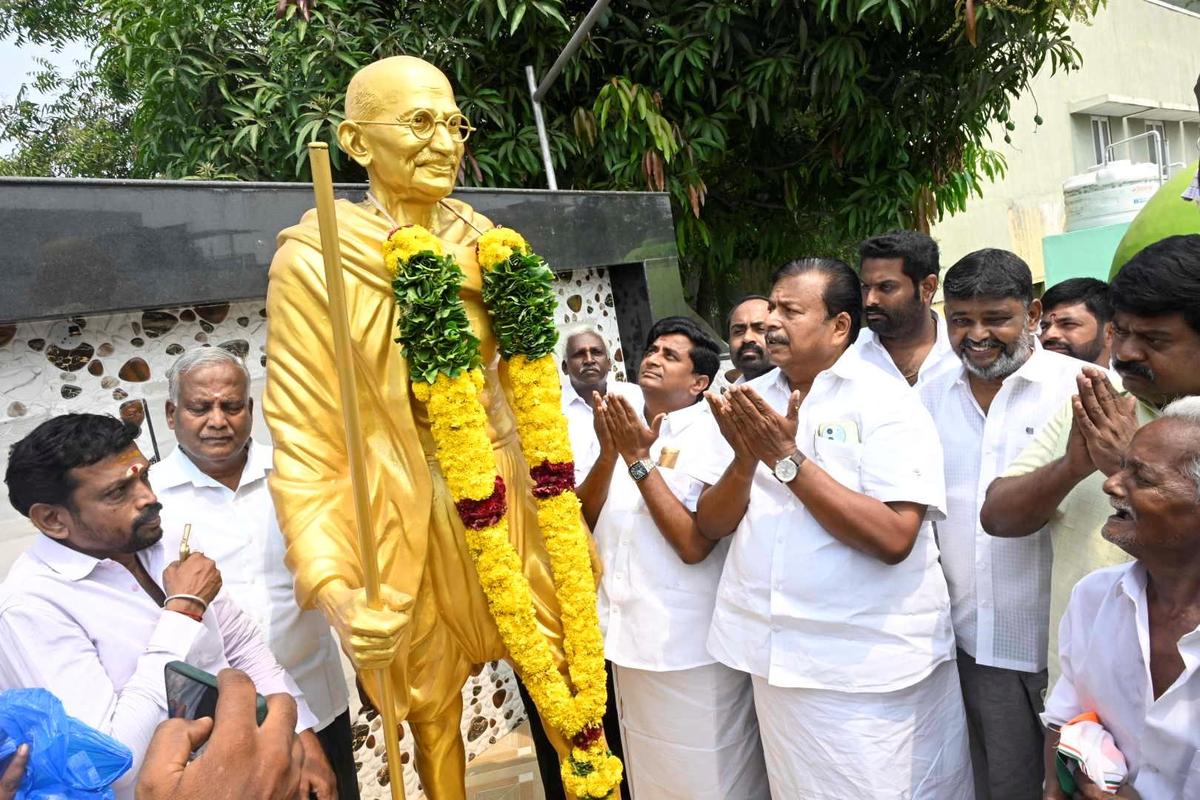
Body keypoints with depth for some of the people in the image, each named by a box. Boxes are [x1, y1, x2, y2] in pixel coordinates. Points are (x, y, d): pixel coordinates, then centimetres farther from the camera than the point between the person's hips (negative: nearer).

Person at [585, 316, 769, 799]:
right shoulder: (623, 425, 6)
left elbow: (694, 545, -21)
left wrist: (638, 460, -19)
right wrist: (609, 454, -15)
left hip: (692, 645, -6)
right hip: (630, 635, 6)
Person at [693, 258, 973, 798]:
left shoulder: (887, 402, -10)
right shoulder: (748, 403, 3)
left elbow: (893, 538, -21)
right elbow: (711, 525, 1)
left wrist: (788, 458, -22)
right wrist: (746, 458, -18)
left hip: (872, 666, -4)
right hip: (777, 655, 5)